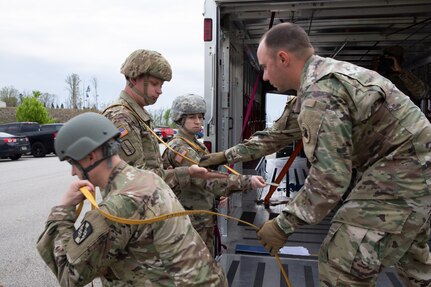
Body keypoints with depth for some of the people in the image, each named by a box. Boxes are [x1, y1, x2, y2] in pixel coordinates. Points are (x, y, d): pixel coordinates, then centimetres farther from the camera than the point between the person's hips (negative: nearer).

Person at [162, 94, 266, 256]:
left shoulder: (197, 145, 13)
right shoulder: (178, 148, -18)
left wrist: (219, 195, 0)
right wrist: (247, 182, -37)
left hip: (204, 219, 9)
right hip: (192, 221, -9)